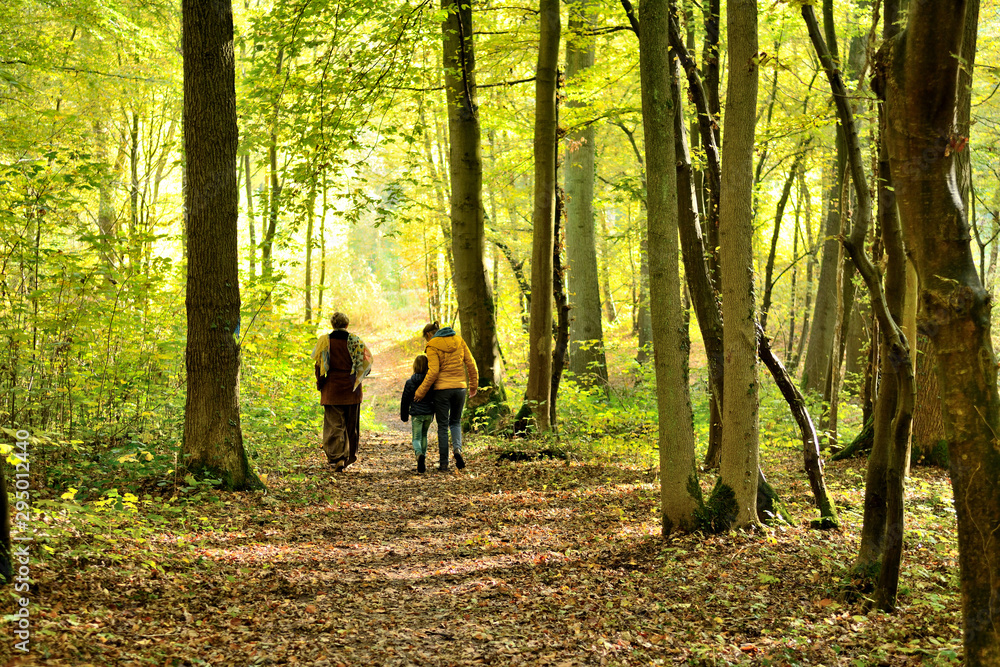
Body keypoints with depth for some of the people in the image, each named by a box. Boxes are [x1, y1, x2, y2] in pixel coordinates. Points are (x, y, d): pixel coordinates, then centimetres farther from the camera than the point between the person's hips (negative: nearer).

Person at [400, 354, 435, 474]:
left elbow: (405, 401, 1)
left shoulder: (410, 383, -5)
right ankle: (423, 459, 24)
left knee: (416, 438, 0)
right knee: (424, 435, 23)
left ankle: (419, 454, -31)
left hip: (416, 414, -2)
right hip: (429, 413, 2)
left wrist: (404, 416, 13)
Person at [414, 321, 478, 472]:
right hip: (460, 387, 4)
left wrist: (421, 391, -7)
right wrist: (474, 385, 16)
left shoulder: (432, 346, -8)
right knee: (455, 421, 20)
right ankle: (457, 448, -8)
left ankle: (443, 463, 7)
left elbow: (433, 372, -15)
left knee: (442, 426, 7)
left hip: (442, 389, -4)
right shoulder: (458, 340, 6)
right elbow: (471, 363, 6)